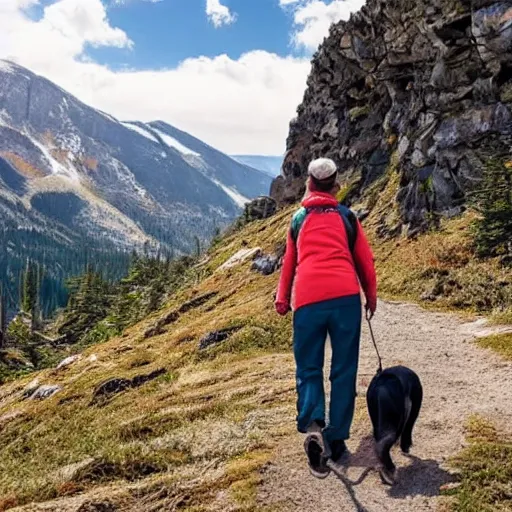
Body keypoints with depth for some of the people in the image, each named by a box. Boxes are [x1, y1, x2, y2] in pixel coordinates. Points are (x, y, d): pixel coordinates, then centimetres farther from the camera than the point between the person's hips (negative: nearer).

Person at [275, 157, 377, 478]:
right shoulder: (347, 216, 15)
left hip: (307, 299, 0)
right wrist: (372, 296, 31)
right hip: (345, 297, 0)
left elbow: (289, 263, 24)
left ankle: (313, 426, -16)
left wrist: (282, 300, 33)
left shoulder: (299, 219, 18)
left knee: (309, 369, 9)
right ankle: (337, 440, 12)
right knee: (344, 371, 10)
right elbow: (365, 260, 18)